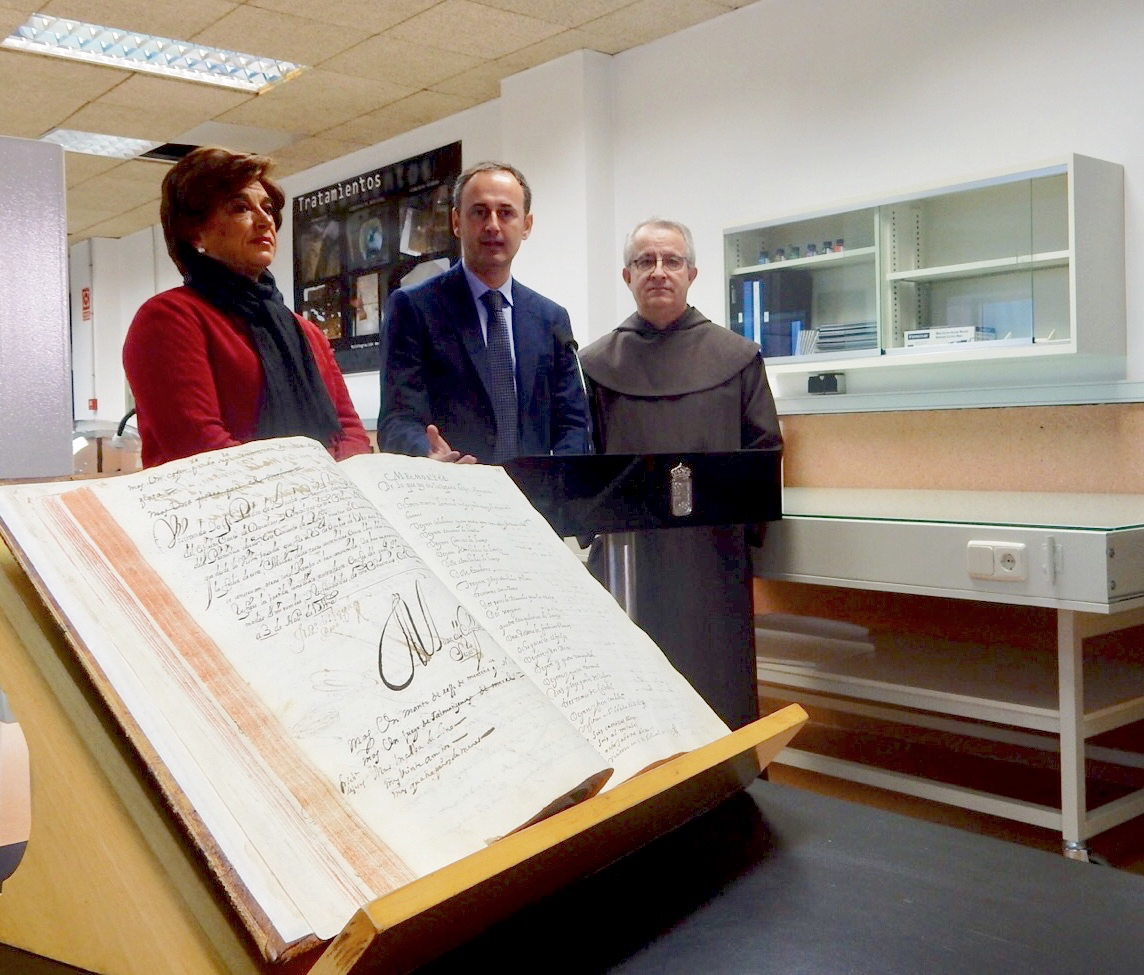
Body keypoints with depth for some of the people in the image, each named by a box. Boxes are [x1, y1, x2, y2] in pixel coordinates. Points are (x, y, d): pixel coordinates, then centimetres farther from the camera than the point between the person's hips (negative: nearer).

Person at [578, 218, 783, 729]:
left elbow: (765, 447, 7)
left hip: (712, 551, 0)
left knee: (718, 696, 3)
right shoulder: (597, 363, 10)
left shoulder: (735, 357, 7)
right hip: (625, 552, 1)